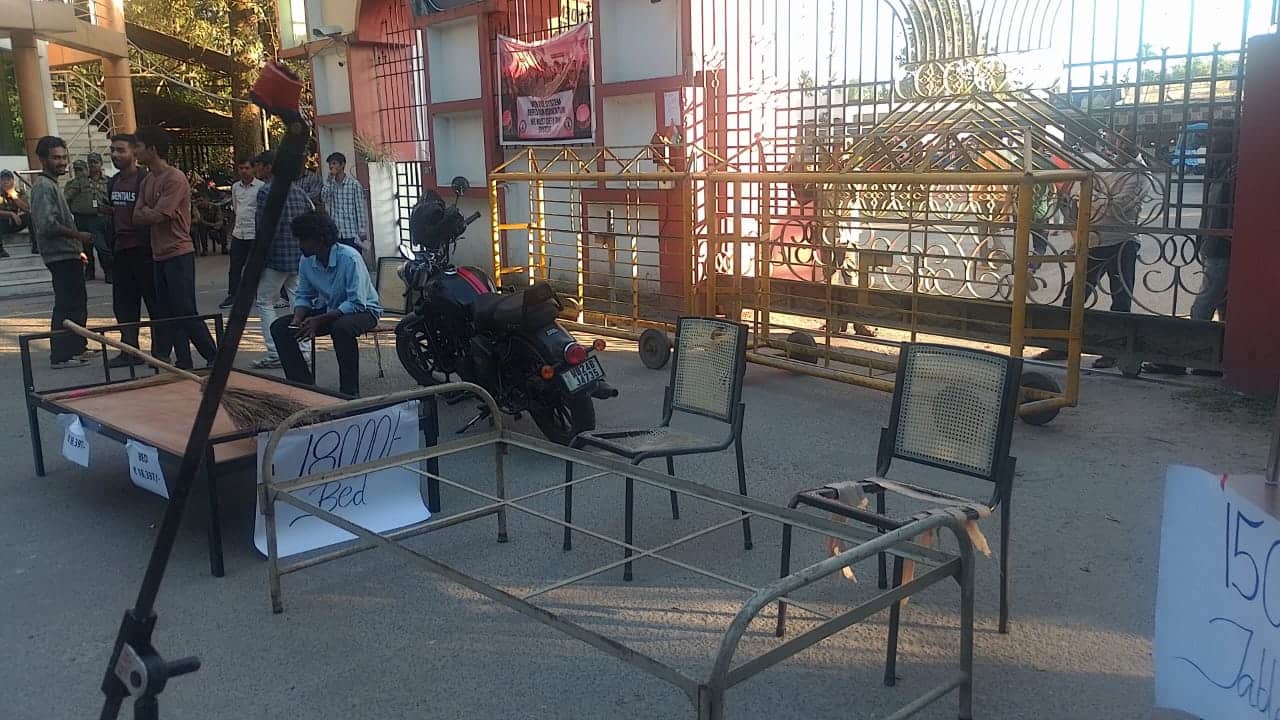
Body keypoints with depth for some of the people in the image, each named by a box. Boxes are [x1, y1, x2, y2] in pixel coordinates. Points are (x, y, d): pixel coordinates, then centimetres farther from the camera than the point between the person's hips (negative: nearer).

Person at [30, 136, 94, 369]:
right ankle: (60, 356, -6)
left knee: (78, 302, 18)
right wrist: (78, 235, -16)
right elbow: (48, 225, -24)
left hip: (68, 255, 11)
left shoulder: (52, 185, 19)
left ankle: (78, 348, 28)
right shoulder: (44, 187, -13)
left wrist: (77, 249, 21)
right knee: (67, 306, -9)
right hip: (61, 256, -11)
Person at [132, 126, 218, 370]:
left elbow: (157, 215, -18)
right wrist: (151, 212, -9)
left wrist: (146, 212, 0)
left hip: (178, 254, -9)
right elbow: (137, 217, 7)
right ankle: (184, 364, 16)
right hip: (159, 256, 9)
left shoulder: (174, 179, -14)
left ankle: (215, 360, -2)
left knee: (186, 313, -10)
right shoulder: (147, 181, 15)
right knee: (168, 314, 10)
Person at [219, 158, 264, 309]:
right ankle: (232, 295, 14)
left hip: (255, 233, -5)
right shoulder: (235, 187, 11)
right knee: (235, 265, 7)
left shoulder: (261, 186, -6)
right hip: (238, 232, 5)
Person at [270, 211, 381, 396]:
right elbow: (303, 296, 7)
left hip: (363, 310, -7)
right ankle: (304, 384, -4)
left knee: (341, 328, -41)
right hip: (328, 309, 7)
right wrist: (298, 318, -15)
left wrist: (319, 320, -31)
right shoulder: (306, 261, -5)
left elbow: (357, 303, -28)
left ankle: (350, 393, -26)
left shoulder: (349, 258, -25)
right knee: (279, 327, -8)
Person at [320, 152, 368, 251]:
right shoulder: (329, 183, 10)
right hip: (335, 234, 4)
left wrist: (362, 233, -7)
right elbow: (324, 198, -7)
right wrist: (330, 179, -8)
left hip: (352, 234, -4)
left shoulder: (354, 184, -3)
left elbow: (360, 209, -4)